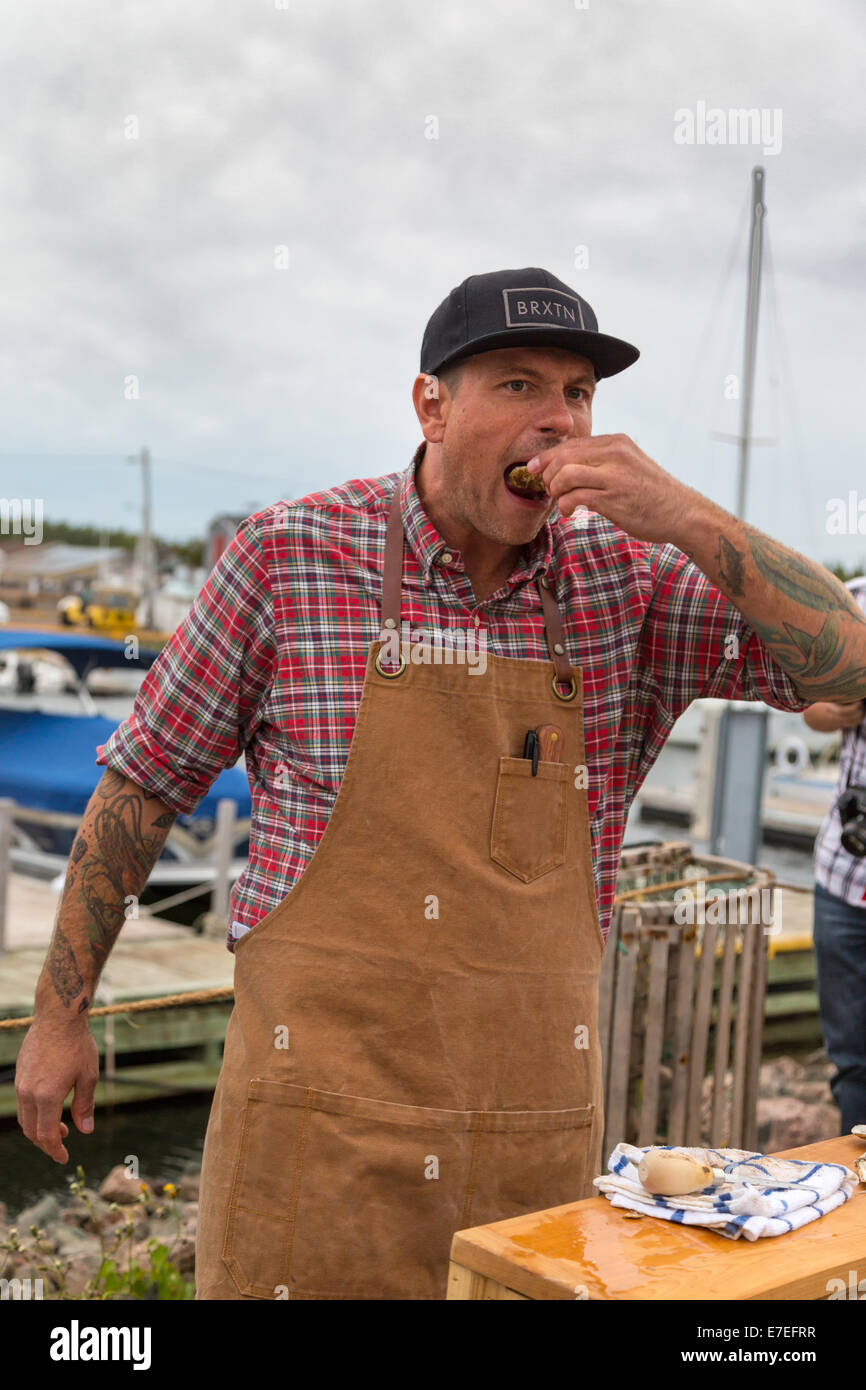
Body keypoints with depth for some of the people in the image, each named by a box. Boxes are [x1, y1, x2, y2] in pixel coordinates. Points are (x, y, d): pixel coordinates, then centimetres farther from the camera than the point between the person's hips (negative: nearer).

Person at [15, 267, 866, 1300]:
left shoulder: (626, 576, 0)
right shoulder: (289, 556, -6)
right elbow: (145, 782, 2)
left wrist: (685, 518, -18)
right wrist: (60, 1013, 7)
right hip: (319, 1123, -2)